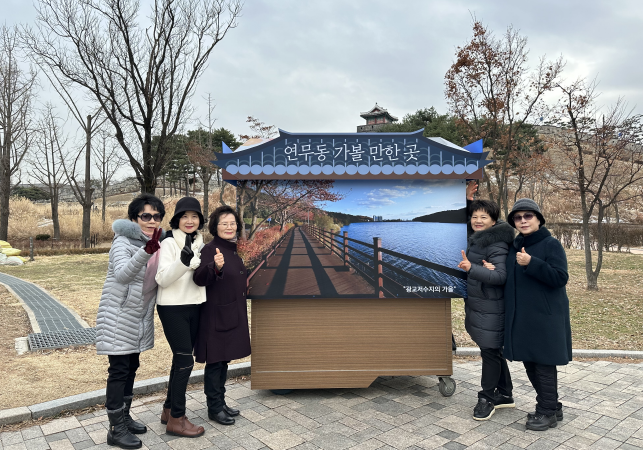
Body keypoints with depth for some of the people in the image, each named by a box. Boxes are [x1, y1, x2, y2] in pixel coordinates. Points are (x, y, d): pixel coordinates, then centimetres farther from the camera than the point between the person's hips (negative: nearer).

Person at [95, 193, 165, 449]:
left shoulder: (160, 242, 2)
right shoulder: (123, 242, -17)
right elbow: (122, 274, -35)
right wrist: (147, 250, -48)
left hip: (140, 318, 7)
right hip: (118, 317, -7)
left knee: (131, 368, 16)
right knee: (119, 371, -2)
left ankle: (125, 417, 31)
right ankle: (116, 429, 9)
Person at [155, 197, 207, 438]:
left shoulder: (199, 243, 8)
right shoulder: (169, 243, -11)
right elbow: (163, 279, -20)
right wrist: (183, 261, -35)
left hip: (194, 307, 7)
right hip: (172, 308, -6)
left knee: (181, 359, 13)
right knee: (185, 361, -7)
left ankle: (169, 409, 28)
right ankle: (176, 419, 6)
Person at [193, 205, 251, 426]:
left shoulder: (233, 250, 10)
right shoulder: (211, 249, -16)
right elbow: (199, 279, -32)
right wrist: (215, 267, -47)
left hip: (233, 314, 8)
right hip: (216, 316, -8)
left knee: (224, 360, 18)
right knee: (215, 362, 4)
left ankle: (221, 402, 31)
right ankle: (214, 408, 18)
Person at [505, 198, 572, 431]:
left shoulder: (551, 244, -9)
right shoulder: (514, 247, 10)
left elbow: (560, 277, -18)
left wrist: (531, 263, -27)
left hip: (544, 317, -7)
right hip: (520, 318, 7)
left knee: (544, 365, 2)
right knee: (530, 364, 15)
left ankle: (547, 412, 18)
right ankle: (552, 406, 31)